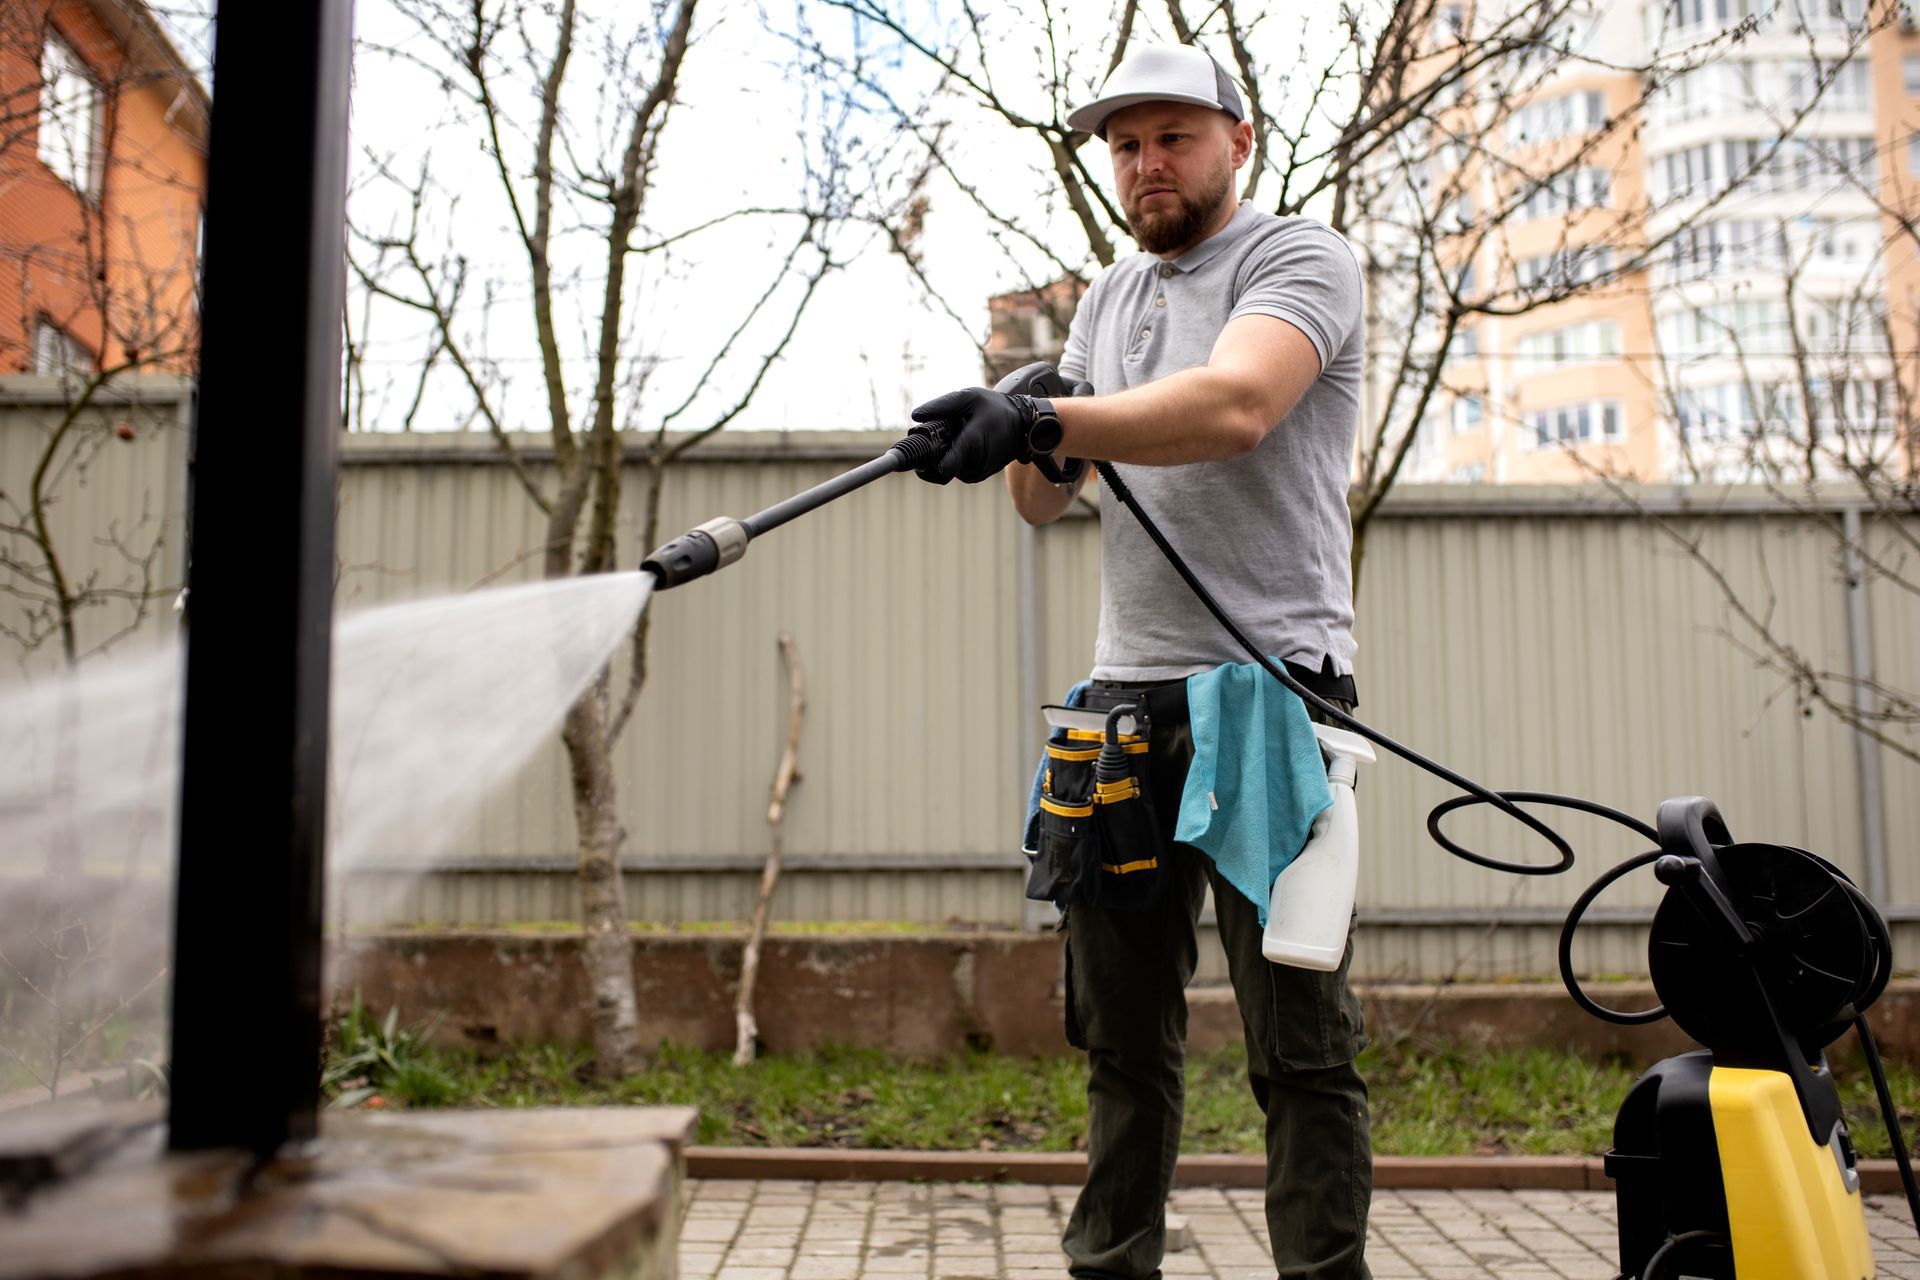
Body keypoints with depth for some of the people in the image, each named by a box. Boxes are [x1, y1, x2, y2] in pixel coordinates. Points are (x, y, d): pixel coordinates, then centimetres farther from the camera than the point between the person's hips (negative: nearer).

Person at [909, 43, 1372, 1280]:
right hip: (1126, 688, 6)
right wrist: (1025, 446, -5)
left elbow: (1235, 406, -20)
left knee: (1300, 1036, -3)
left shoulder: (1300, 255, 1)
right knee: (1123, 1028, 9)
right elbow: (1047, 499, 18)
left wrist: (1046, 420, -32)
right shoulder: (1109, 297, 22)